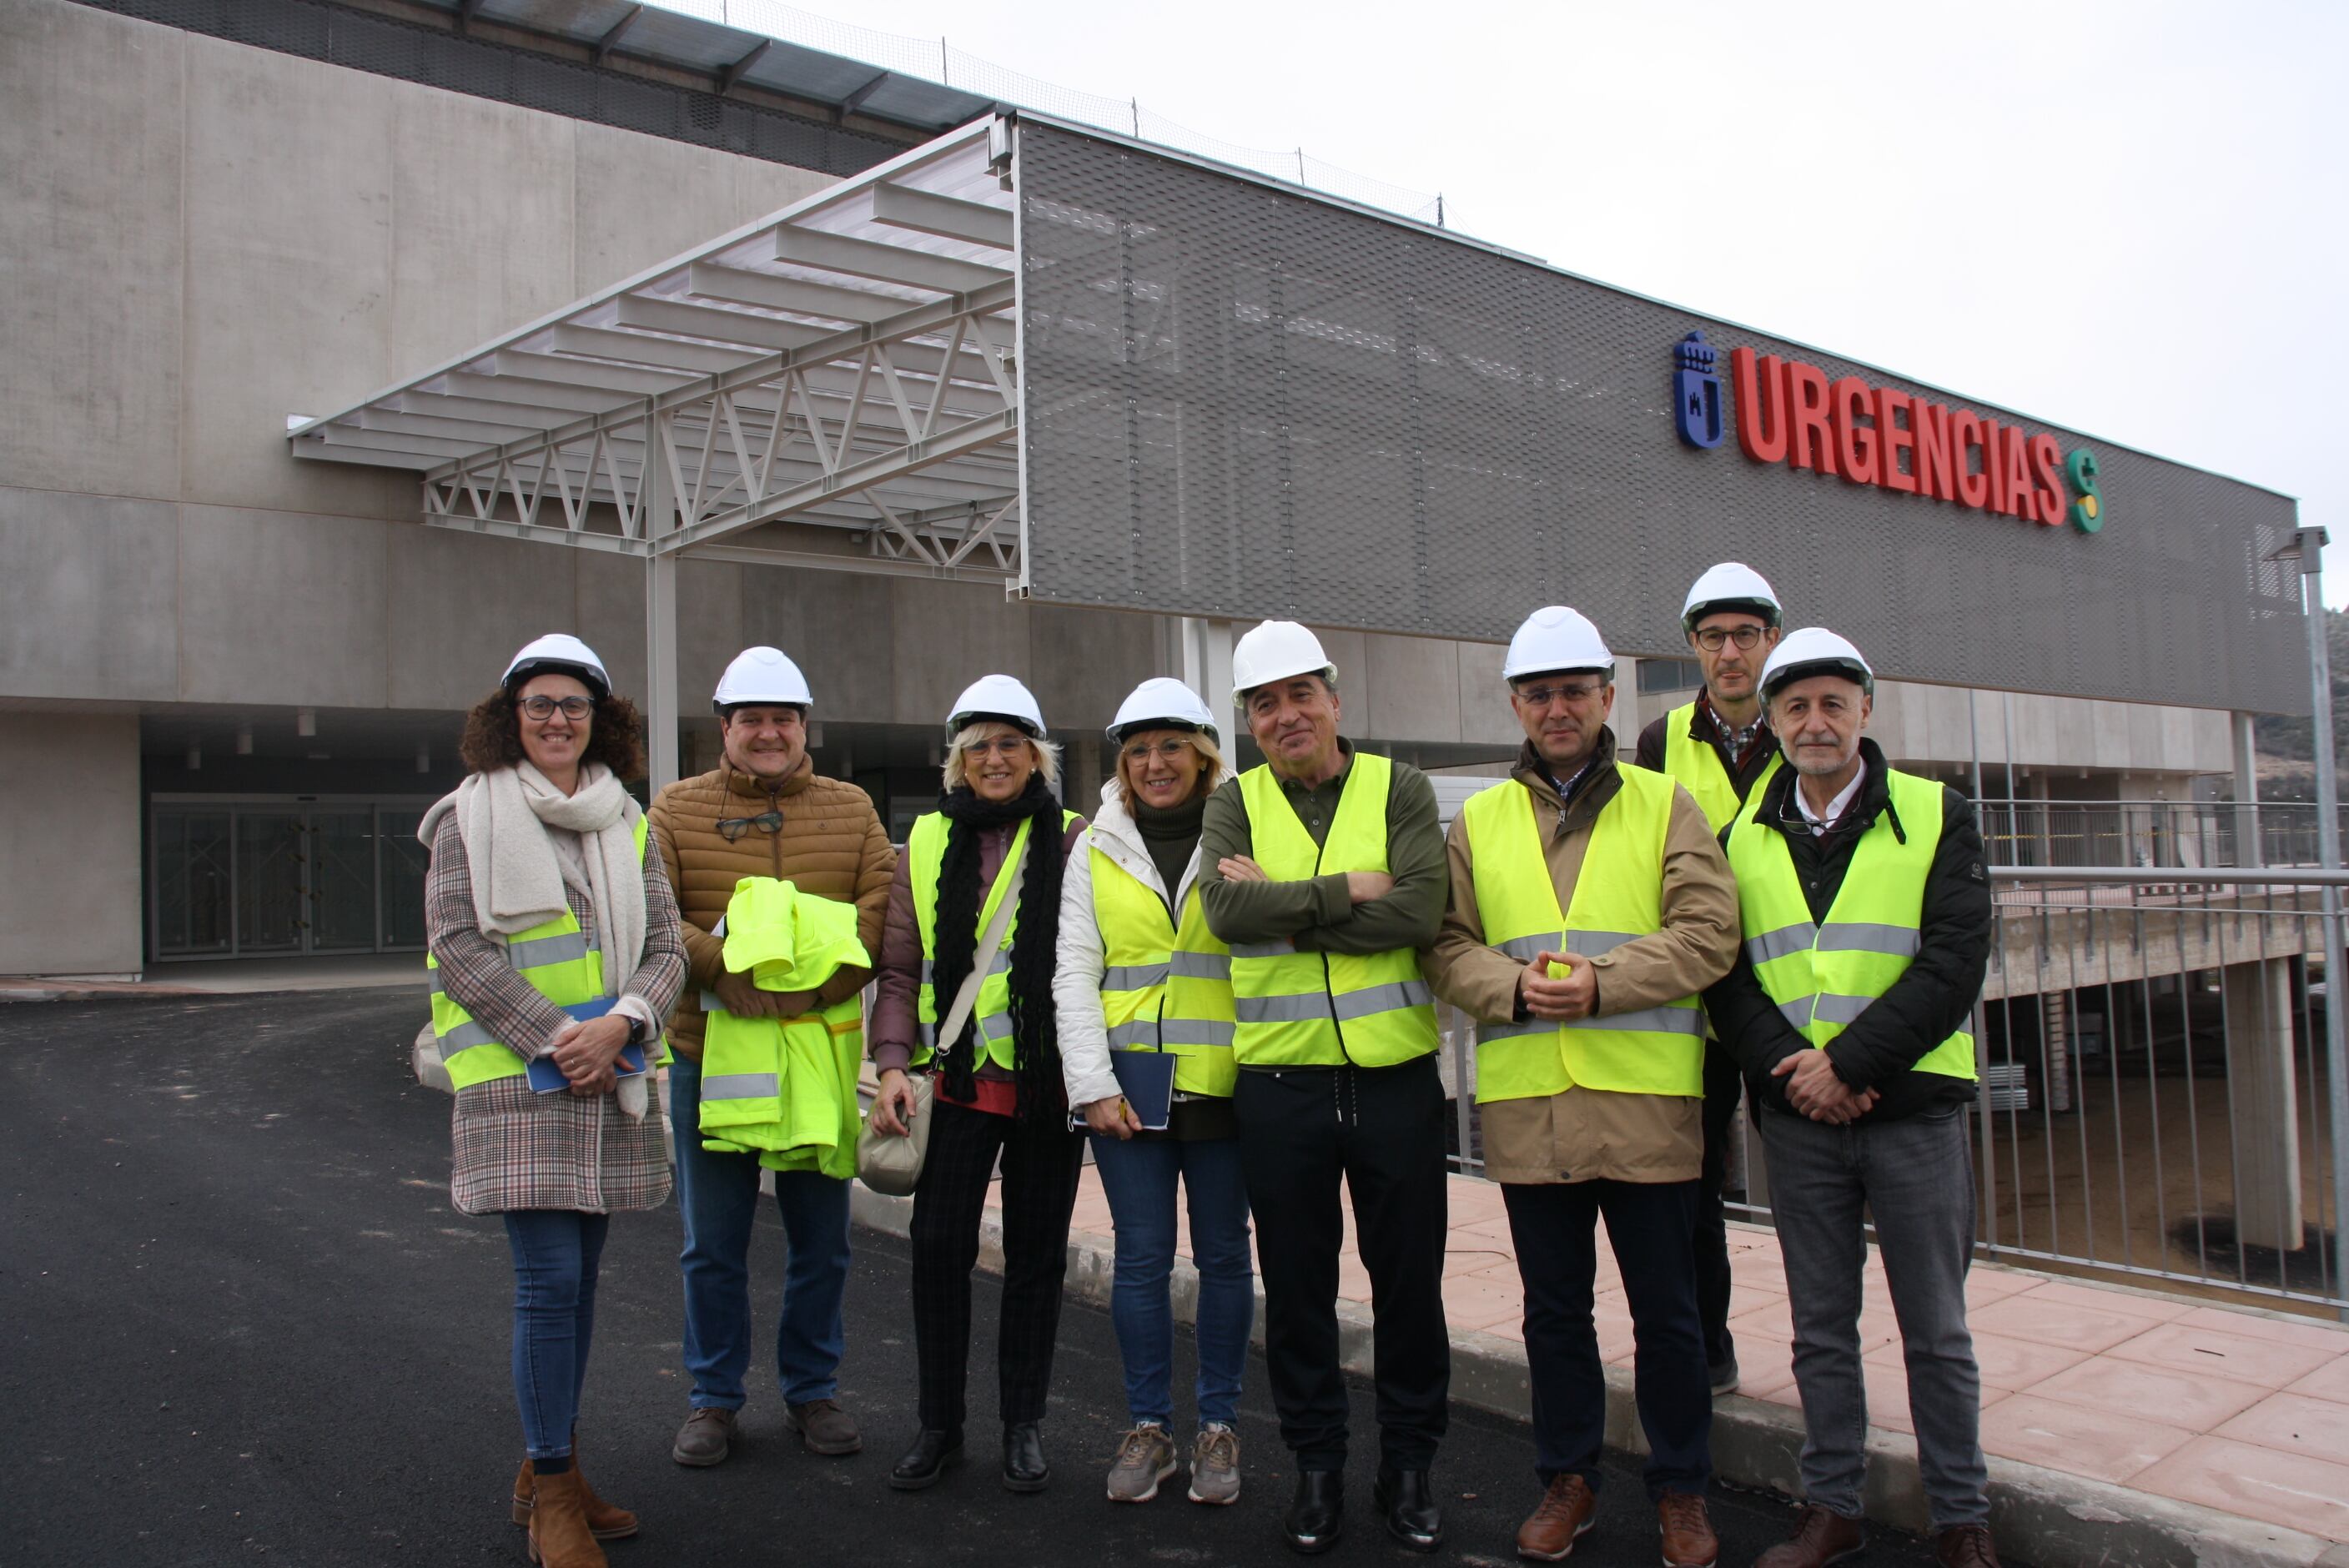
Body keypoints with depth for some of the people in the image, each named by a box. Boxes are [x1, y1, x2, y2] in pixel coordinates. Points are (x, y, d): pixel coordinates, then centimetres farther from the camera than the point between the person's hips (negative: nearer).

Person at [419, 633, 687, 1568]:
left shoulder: (627, 824, 11)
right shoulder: (470, 816, 0)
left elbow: (665, 948, 7)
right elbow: (458, 944, -8)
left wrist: (618, 1025, -12)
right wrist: (555, 1041, -14)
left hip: (610, 1083, 5)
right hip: (516, 1081, -5)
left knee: (576, 1279, 12)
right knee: (549, 1282, -9)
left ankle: (550, 1471, 25)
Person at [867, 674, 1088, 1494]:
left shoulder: (1072, 841, 2)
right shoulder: (928, 844, 8)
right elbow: (899, 968, 7)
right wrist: (892, 1062, -4)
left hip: (1047, 1079, -1)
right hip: (959, 1076, 1)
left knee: (1036, 1254, 7)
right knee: (937, 1244, -2)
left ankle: (1023, 1426, 22)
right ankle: (939, 1425, 15)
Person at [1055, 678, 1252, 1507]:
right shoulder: (1096, 850, 8)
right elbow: (1074, 973, 4)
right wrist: (1094, 1085, -5)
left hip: (1221, 1085, -1)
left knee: (1223, 1254, 7)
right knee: (1141, 1258, 5)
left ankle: (1219, 1426, 20)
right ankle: (1148, 1428, 18)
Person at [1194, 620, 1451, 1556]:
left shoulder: (1398, 791, 1)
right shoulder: (1236, 805, 5)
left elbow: (1418, 913, -15)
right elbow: (1226, 910, -14)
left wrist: (1285, 910, -15)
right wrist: (1347, 890, -15)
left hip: (1394, 1075, -1)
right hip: (1279, 1082, 1)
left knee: (1409, 1282, 9)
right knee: (1298, 1285, 11)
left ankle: (1409, 1465, 27)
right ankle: (1316, 1466, 27)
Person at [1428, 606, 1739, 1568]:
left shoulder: (1664, 806, 4)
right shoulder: (1478, 822, 10)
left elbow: (1707, 933, -5)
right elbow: (1446, 946, 5)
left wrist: (1600, 983, -17)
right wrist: (1515, 987, -14)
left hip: (1645, 1099, -2)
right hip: (1526, 1101, 2)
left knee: (1666, 1313, 8)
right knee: (1554, 1309, 13)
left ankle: (1680, 1490, 25)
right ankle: (1568, 1479, 29)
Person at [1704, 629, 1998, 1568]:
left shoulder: (1936, 816, 0)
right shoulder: (1742, 838, 7)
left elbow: (1953, 964, -9)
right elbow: (1722, 973, 2)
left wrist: (1848, 1063, -17)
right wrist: (1790, 1065, -14)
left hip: (1913, 1110, -2)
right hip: (1796, 1118, 2)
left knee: (1935, 1332, 7)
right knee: (1821, 1331, 11)